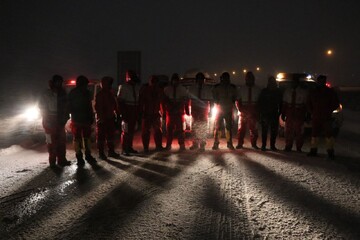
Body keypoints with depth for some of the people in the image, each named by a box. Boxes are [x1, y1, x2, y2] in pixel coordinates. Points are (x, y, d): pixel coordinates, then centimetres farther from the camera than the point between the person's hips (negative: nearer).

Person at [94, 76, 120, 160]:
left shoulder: (111, 93, 12)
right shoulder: (99, 94, -9)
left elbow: (115, 105, 16)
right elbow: (97, 107, -13)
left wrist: (117, 114, 9)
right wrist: (100, 117, -18)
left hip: (110, 118, 7)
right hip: (102, 119, -7)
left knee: (111, 135, 13)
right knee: (101, 136, 0)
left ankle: (111, 151, 22)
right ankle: (101, 153, 7)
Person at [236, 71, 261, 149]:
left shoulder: (257, 89, 7)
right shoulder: (241, 89, 8)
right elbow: (238, 100, 7)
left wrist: (257, 110, -6)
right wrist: (240, 108, -7)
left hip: (253, 111, 0)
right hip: (244, 110, 0)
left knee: (253, 128, 4)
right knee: (241, 127, 0)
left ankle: (254, 144, 12)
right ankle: (240, 144, 5)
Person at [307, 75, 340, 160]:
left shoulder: (330, 92, 1)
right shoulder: (313, 93, 12)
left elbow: (336, 104, 1)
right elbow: (309, 104, 20)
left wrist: (329, 111, -10)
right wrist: (312, 112, 7)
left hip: (326, 117, -4)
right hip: (315, 118, 4)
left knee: (328, 134, -8)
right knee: (314, 134, 7)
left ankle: (330, 152, -4)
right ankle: (313, 150, 16)